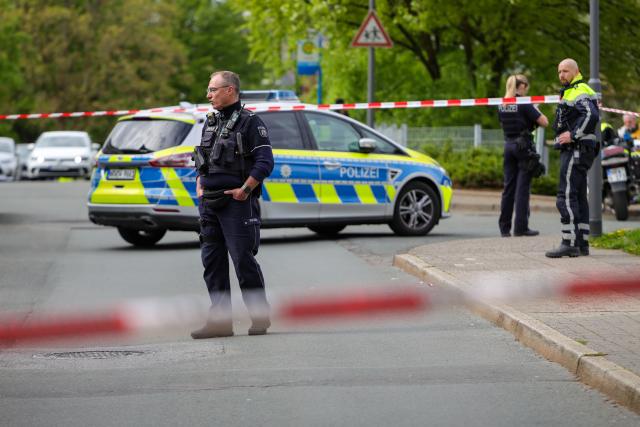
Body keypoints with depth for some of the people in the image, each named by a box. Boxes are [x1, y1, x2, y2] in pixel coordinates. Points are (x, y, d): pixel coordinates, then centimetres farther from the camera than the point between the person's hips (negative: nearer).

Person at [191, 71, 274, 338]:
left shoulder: (249, 122, -6)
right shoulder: (210, 123, 17)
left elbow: (265, 162, -12)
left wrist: (244, 190, -16)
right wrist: (199, 185, 9)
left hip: (237, 204, -8)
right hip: (209, 204, 8)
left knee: (243, 260, -6)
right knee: (212, 262, 6)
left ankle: (260, 317, 5)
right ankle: (220, 321, 11)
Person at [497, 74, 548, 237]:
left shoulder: (502, 106, 7)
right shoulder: (524, 104, -12)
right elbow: (544, 122, -13)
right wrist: (536, 110, 5)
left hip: (508, 144, 6)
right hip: (524, 145, -6)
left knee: (509, 187, 10)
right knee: (523, 187, -3)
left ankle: (504, 227, 10)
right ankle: (520, 227, -3)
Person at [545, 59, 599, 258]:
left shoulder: (580, 91, -11)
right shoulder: (569, 92, 23)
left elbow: (591, 115, -26)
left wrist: (573, 135, -25)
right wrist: (565, 135, 15)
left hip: (577, 150, -11)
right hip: (572, 151, 11)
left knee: (566, 197, -15)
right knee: (578, 198, 11)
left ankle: (570, 243, -19)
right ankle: (582, 243, 13)